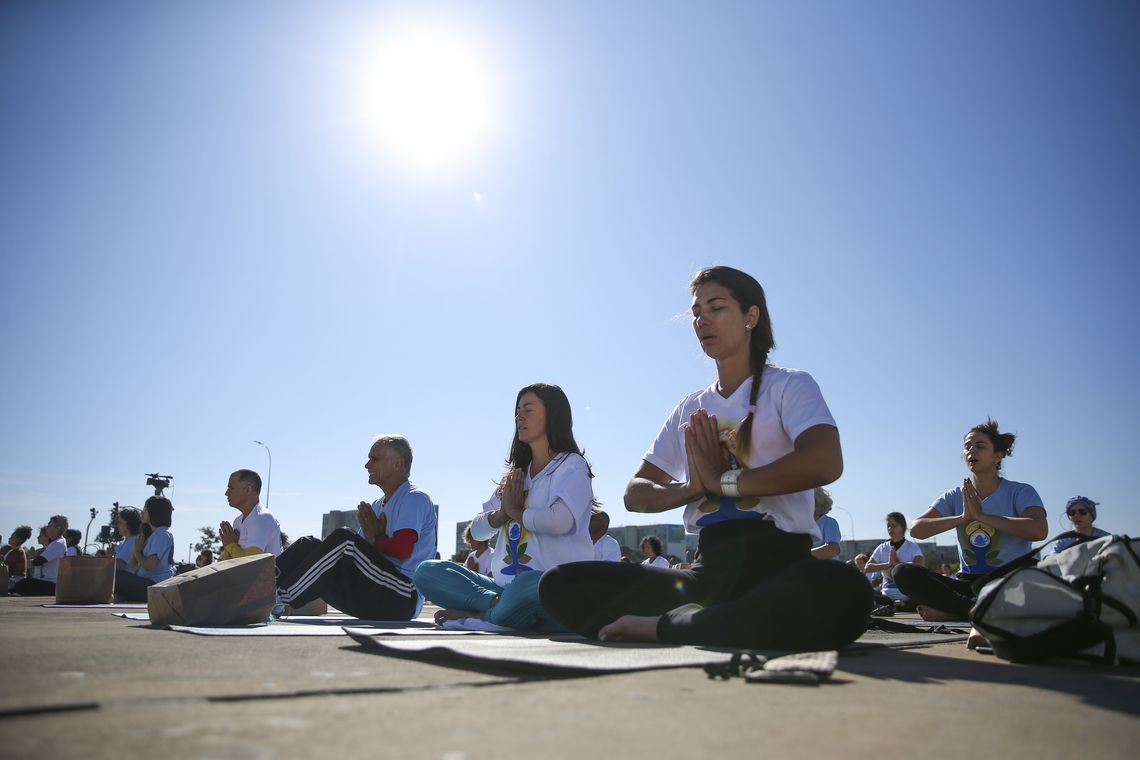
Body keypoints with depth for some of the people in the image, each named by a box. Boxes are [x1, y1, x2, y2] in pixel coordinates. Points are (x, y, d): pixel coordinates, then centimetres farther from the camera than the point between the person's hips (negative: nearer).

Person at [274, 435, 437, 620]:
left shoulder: (415, 499, -4)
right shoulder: (377, 506, 24)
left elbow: (403, 550, -18)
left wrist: (373, 539, -1)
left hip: (402, 599, -8)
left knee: (342, 539, -26)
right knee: (309, 544, -2)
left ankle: (281, 600, -28)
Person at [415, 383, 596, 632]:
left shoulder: (571, 465, 1)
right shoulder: (515, 475, 22)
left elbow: (562, 520, -19)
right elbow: (477, 530, 19)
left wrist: (515, 512, -1)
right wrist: (502, 512, -3)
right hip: (506, 588, 7)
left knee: (530, 584, -42)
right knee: (427, 571, -6)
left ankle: (482, 616, -14)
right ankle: (497, 604, -22)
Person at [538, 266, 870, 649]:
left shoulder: (789, 386, 4)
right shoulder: (690, 409, 19)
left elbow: (824, 463, -17)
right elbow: (635, 494, 15)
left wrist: (723, 480, -9)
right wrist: (690, 488, -7)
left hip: (778, 562, -4)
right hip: (709, 569, 4)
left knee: (839, 589, -42)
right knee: (560, 583, -12)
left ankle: (662, 626, -25)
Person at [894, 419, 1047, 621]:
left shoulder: (1021, 492, 0)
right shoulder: (954, 497, 10)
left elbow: (1038, 530, -22)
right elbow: (916, 530, -4)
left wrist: (981, 516, -16)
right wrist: (962, 518, -15)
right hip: (968, 583, 3)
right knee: (903, 573, -20)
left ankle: (951, 609, -25)